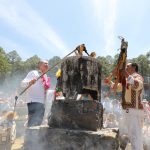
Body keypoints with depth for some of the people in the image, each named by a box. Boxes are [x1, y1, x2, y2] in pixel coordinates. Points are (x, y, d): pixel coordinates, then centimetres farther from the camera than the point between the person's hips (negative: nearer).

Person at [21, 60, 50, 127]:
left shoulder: (46, 77, 21)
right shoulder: (33, 73, -1)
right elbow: (23, 83, -12)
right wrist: (30, 83, -33)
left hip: (42, 103, 8)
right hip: (34, 102, -8)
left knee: (38, 123, 10)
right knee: (32, 123, -13)